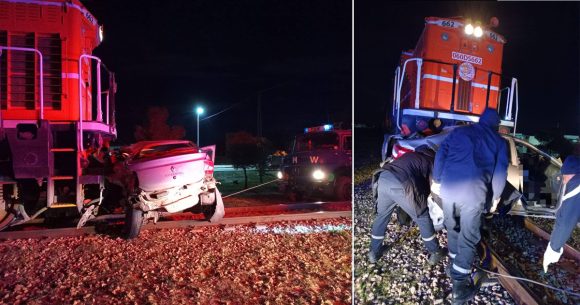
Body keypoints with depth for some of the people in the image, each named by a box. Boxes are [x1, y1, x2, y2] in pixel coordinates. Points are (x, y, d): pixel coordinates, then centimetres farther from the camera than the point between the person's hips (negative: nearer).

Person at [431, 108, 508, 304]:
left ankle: (454, 264, 40)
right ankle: (460, 287, 5)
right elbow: (500, 171, 8)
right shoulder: (499, 141, 16)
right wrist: (495, 196, 20)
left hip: (448, 186, 2)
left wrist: (436, 180, 17)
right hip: (474, 191, -2)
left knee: (452, 227, 23)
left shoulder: (459, 131, 19)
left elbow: (441, 154, 11)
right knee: (468, 237, 5)